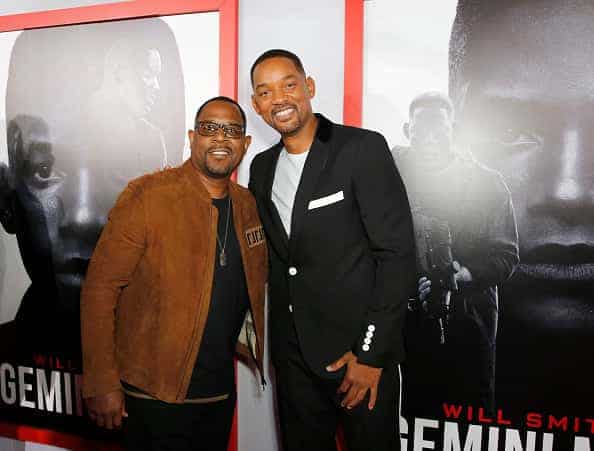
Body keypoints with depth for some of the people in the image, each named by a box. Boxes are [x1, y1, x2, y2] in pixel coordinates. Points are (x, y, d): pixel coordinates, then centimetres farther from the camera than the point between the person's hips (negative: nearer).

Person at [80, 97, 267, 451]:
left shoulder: (248, 205, 3)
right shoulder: (147, 196, -15)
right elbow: (99, 289, -14)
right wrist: (101, 384, -15)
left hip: (221, 391, 6)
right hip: (156, 393, -5)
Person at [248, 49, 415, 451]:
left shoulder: (363, 149, -11)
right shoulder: (262, 167, 8)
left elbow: (398, 254, -14)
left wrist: (372, 352, -16)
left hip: (360, 353, -5)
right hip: (292, 354, 5)